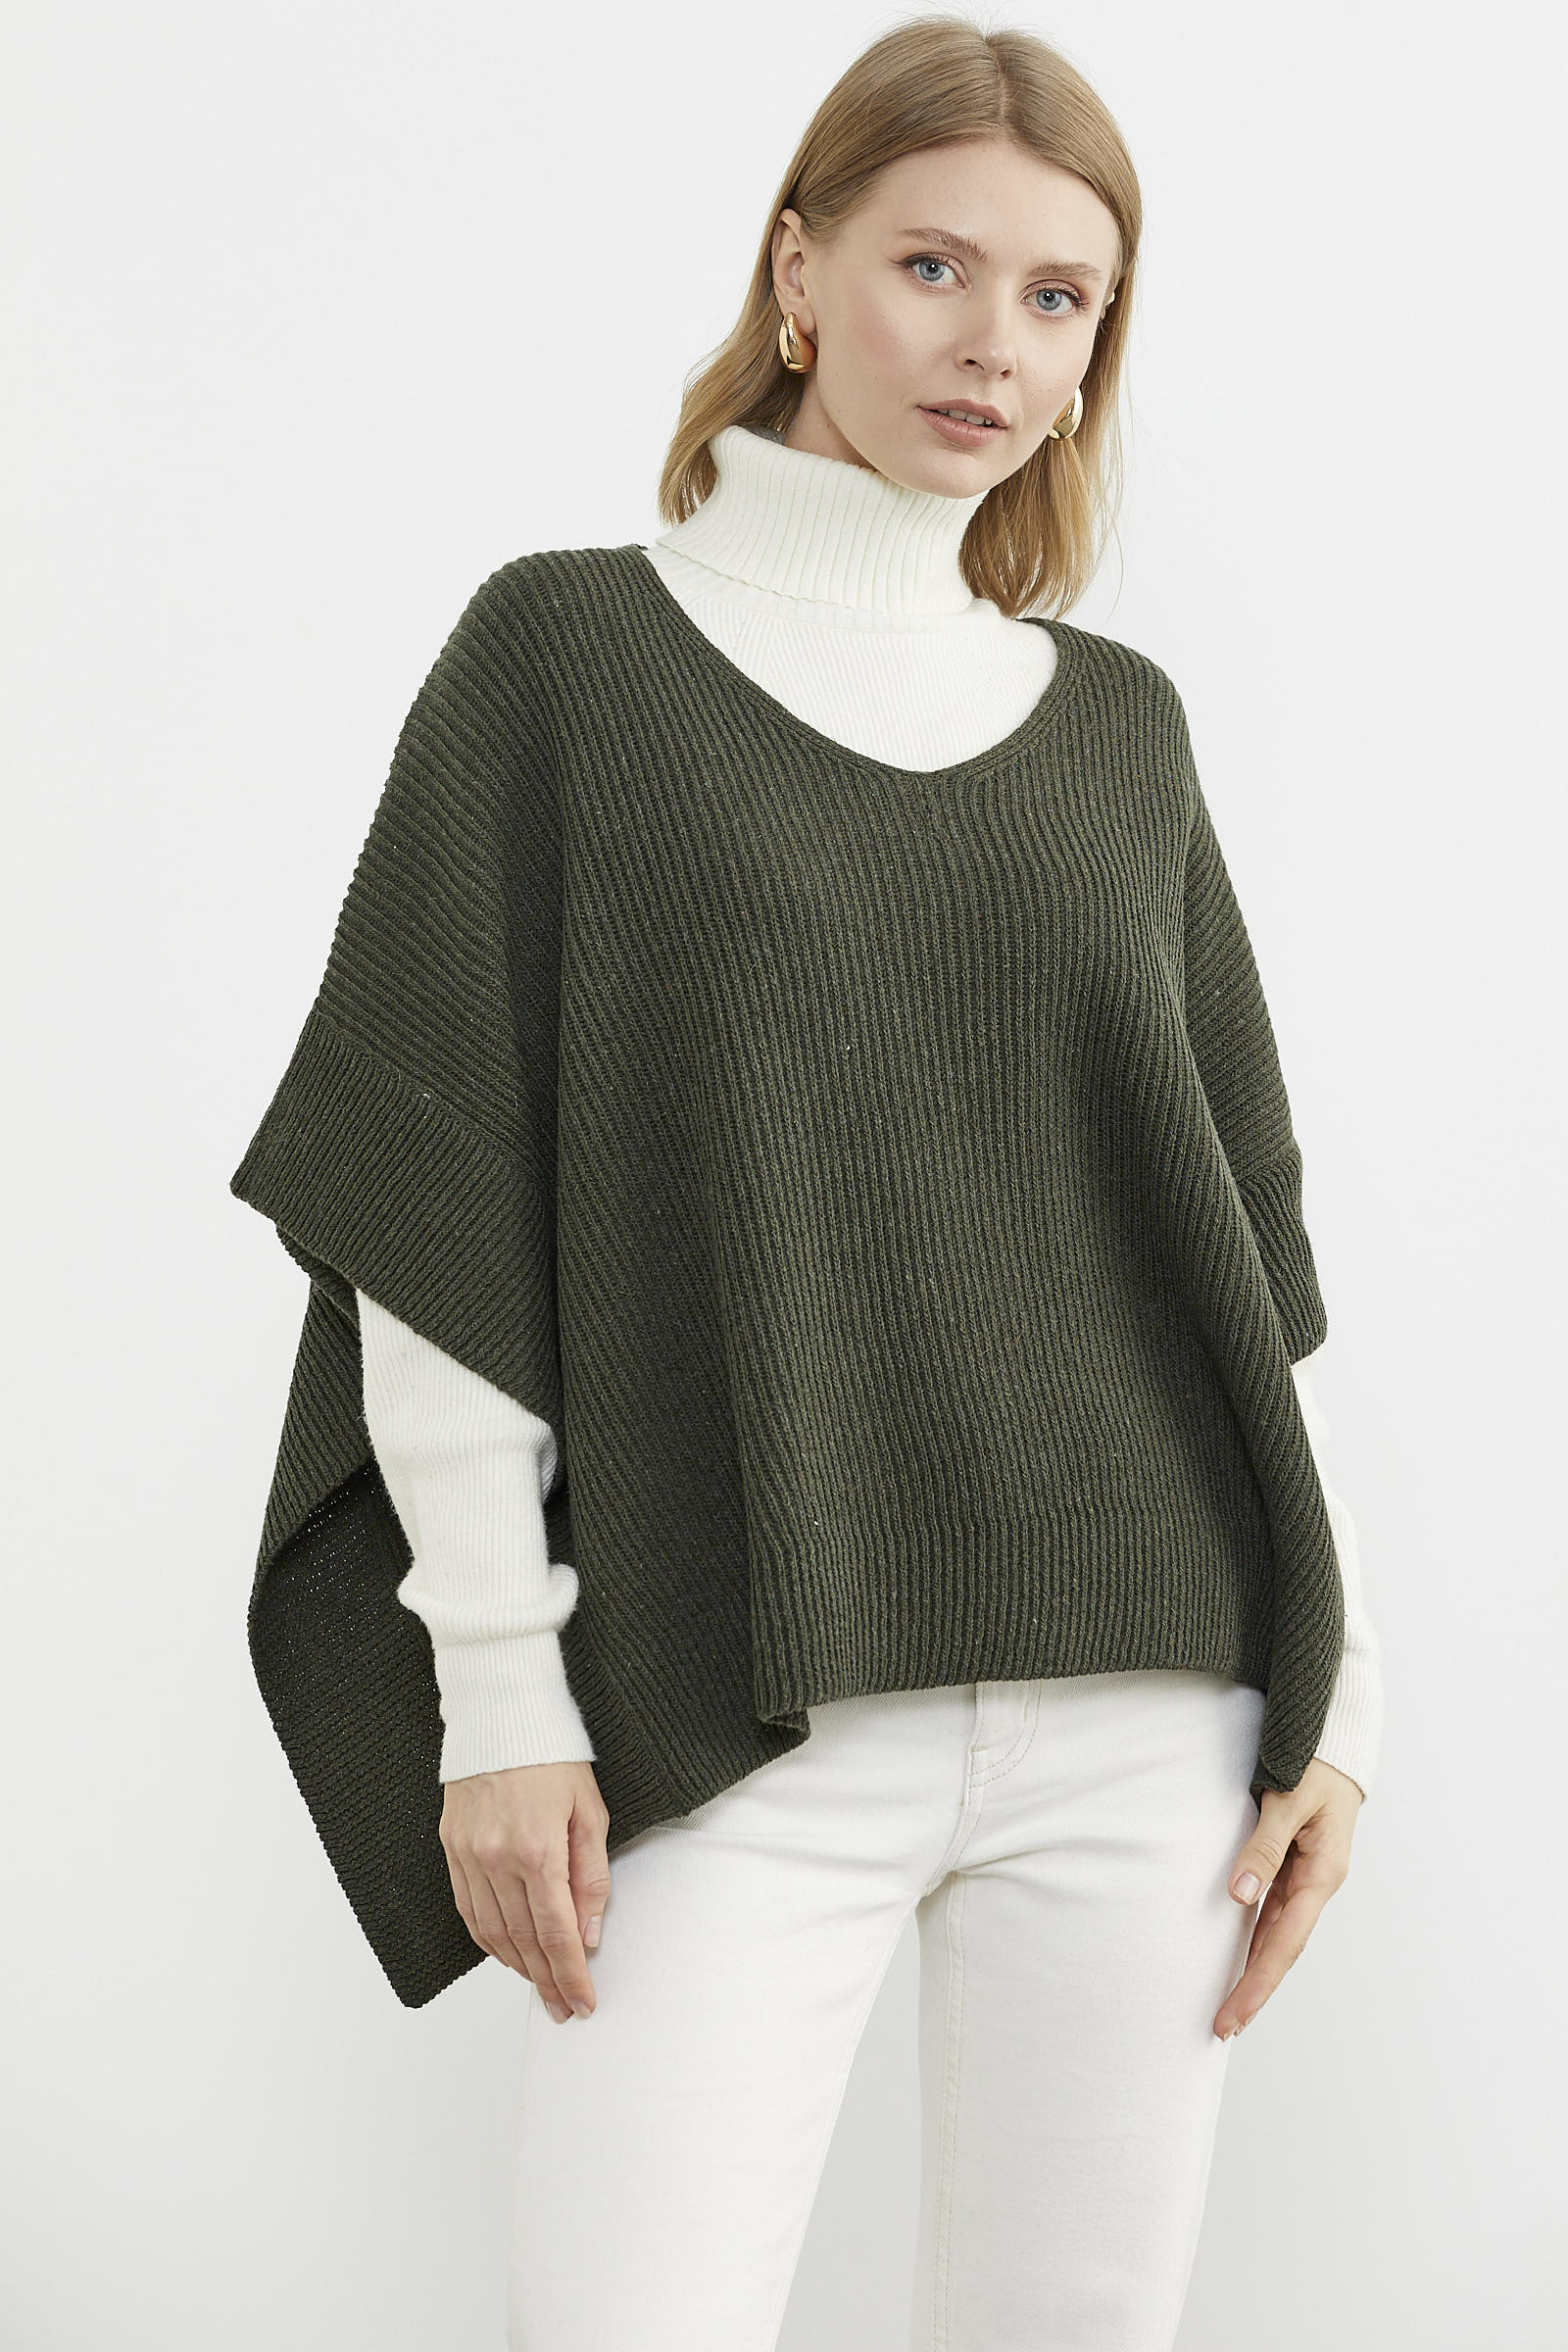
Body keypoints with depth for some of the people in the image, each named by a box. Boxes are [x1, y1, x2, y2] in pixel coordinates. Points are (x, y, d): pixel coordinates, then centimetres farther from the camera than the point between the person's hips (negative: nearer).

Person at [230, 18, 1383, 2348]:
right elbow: (438, 1204, -2)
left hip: (1141, 1705, 3)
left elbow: (1239, 1228, 13)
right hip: (737, 1719, -3)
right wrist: (500, 1685, -7)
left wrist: (1332, 1680, 7)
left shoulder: (1118, 724, 13)